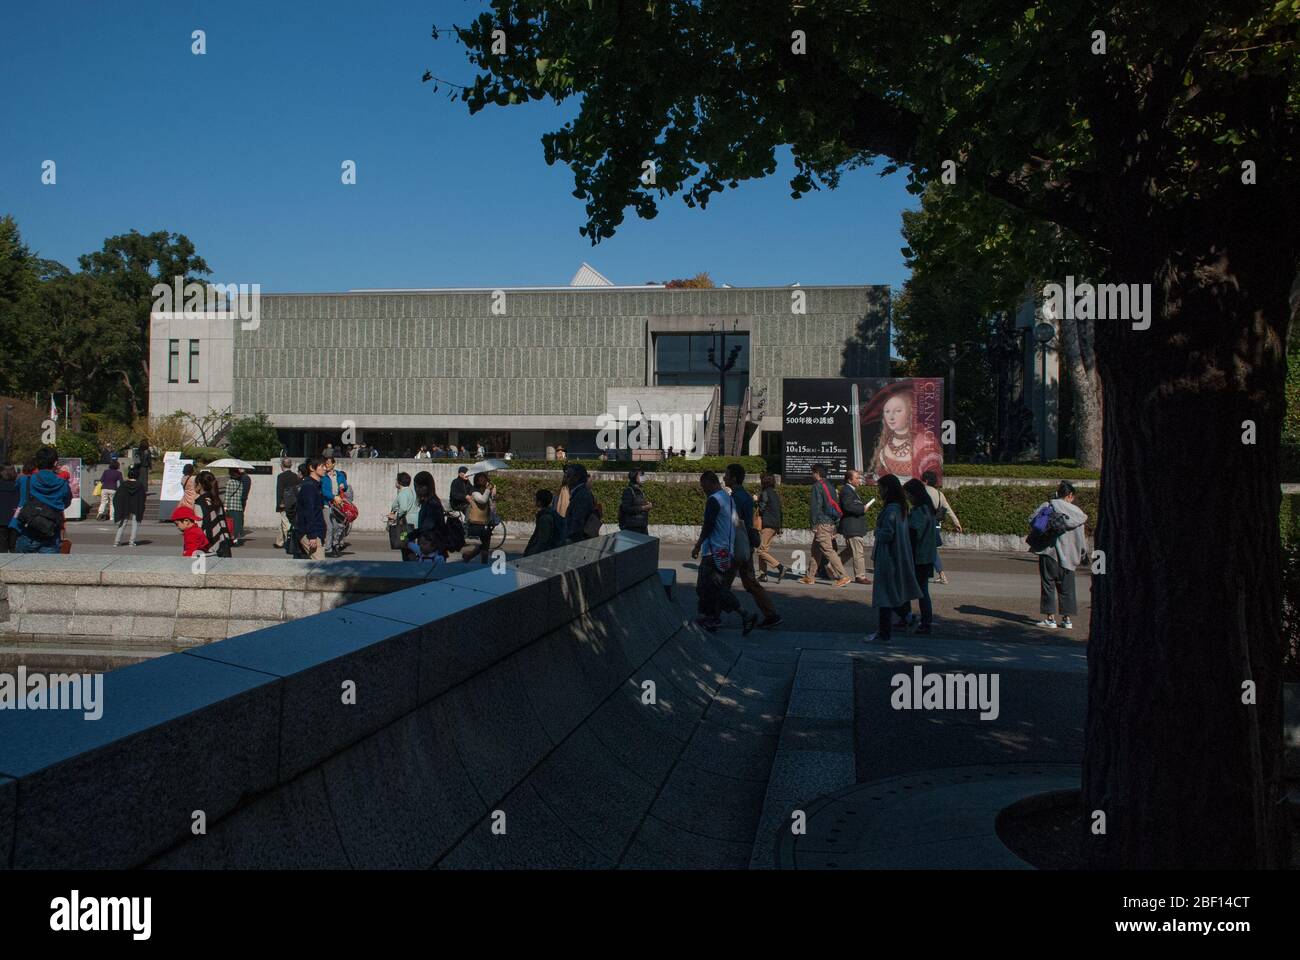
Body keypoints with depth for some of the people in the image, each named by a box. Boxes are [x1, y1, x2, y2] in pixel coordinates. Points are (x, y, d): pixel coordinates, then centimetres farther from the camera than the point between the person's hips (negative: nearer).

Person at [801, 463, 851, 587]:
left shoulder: (817, 486, -9)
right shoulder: (829, 486, 17)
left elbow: (816, 506, -15)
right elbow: (835, 504, 18)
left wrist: (814, 524, -13)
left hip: (822, 523, -9)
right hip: (831, 523, 9)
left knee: (828, 550, -10)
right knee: (816, 550, 15)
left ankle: (843, 577, -14)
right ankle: (810, 576, 20)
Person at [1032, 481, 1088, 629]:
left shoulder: (1047, 506, -5)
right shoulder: (1077, 512, 2)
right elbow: (1081, 538, 6)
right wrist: (1083, 555, 16)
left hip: (1049, 552, -3)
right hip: (1067, 555, 3)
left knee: (1048, 584, 3)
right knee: (1066, 587, 11)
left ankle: (1051, 618, 0)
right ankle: (1067, 619, 13)